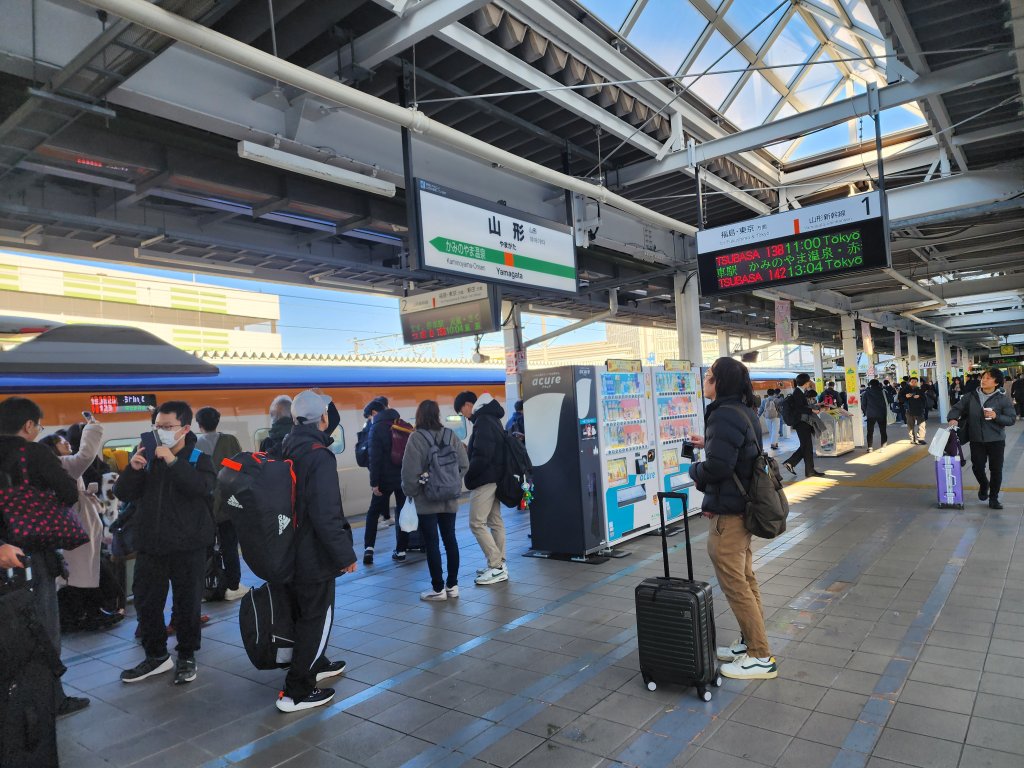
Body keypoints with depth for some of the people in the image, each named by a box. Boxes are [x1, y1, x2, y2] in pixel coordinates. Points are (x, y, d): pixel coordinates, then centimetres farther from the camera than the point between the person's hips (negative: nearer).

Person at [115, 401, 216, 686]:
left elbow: (203, 487, -23)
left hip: (188, 547, -3)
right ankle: (156, 656, 30)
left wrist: (173, 462, -26)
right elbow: (123, 494, 3)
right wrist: (133, 469, -15)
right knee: (146, 603, 12)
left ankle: (187, 657, 25)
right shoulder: (147, 456, 6)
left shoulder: (198, 459, -4)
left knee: (187, 604, 7)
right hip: (150, 545, 4)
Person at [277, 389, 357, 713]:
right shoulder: (319, 456, -23)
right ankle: (296, 692, 11)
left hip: (289, 552, 9)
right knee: (317, 619, 4)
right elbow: (326, 514, -28)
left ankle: (316, 665, 42)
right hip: (313, 557, -9)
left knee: (304, 613, 23)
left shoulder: (286, 451, 5)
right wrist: (345, 554, -18)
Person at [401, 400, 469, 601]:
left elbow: (410, 471, -14)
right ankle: (452, 585, 20)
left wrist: (410, 492, 1)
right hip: (449, 499, 5)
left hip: (427, 500, -4)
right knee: (450, 539, 13)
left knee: (431, 543, 3)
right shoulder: (450, 435, 0)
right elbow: (464, 464, -1)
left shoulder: (416, 438, -13)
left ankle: (438, 588, 9)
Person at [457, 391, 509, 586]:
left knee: (477, 523, -7)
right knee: (495, 522, 12)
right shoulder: (491, 419, 15)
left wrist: (467, 475, -12)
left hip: (484, 480, -10)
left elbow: (481, 456, -23)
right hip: (494, 478, 10)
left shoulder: (483, 422, -16)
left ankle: (497, 567, -6)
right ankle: (499, 564, 17)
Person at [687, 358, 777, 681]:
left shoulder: (724, 415, -22)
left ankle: (761, 657, 10)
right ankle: (749, 643, 31)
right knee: (745, 580, 19)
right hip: (744, 506, 10)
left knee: (735, 585, 0)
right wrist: (709, 443, 14)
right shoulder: (743, 411, 9)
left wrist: (694, 470, -9)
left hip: (728, 513, -10)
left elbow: (717, 466, -28)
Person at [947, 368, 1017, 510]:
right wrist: (953, 418, -17)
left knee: (996, 469, 5)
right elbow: (957, 408, 3)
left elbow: (1012, 419, -6)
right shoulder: (972, 396, 0)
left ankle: (993, 498, 20)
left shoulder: (1002, 398, -7)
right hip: (976, 439, 2)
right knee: (977, 466, 8)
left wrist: (996, 416, -23)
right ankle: (984, 485, 40)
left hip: (996, 440, -2)